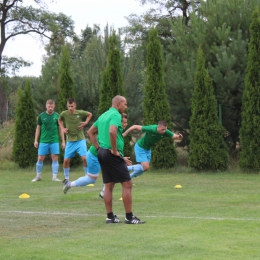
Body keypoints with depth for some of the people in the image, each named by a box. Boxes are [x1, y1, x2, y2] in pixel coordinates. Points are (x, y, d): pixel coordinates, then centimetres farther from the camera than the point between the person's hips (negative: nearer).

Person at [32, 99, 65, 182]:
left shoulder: (57, 116, 2)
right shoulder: (41, 116, 1)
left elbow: (60, 129, 7)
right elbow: (38, 128, 9)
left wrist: (63, 141, 5)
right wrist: (36, 140, 5)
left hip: (54, 141, 0)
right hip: (43, 141, 0)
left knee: (55, 158, -2)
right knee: (40, 158, 0)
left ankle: (54, 177, 5)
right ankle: (38, 176, 15)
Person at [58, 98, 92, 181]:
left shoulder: (80, 113, -10)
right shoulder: (64, 114, -8)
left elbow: (90, 114, 11)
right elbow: (59, 120, 15)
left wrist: (86, 122, -3)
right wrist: (62, 128, 1)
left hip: (80, 140, -2)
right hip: (70, 141, 2)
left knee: (84, 158, -13)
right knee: (66, 160, 0)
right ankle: (66, 178, 20)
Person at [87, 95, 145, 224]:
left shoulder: (103, 115, 16)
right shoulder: (116, 115, -11)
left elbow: (90, 132, 22)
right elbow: (112, 131, -29)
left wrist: (98, 147, 16)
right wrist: (114, 150, -19)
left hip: (102, 152, 9)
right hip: (113, 155, -9)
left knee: (109, 186, 11)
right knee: (127, 184, -5)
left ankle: (110, 216, 12)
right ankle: (129, 217, -5)